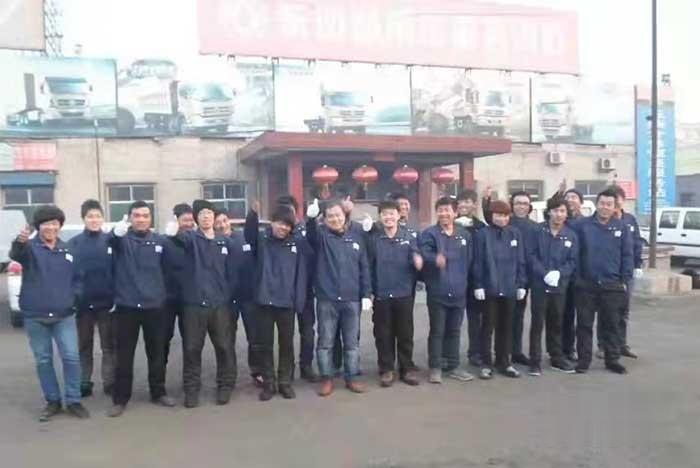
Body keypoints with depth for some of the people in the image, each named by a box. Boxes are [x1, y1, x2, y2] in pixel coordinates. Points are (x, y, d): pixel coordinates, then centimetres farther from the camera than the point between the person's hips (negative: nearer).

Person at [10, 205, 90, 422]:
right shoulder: (31, 247, -4)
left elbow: (76, 278, 15)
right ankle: (52, 401, 22)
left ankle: (73, 401, 11)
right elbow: (15, 254, -29)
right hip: (35, 316, -1)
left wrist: (75, 295, -4)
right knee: (43, 360, 8)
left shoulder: (68, 250, 7)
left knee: (71, 357, -1)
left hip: (64, 315, 2)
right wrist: (20, 241, -51)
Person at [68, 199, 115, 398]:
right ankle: (84, 383, 23)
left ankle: (110, 383, 16)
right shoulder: (74, 243, 0)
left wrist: (117, 297, -9)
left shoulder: (110, 240, -1)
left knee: (108, 346, 8)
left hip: (106, 302, -1)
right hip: (83, 303, 1)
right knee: (84, 346, 13)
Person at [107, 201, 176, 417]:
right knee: (124, 355, 5)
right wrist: (118, 231, -48)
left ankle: (158, 393, 26)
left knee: (157, 353, 12)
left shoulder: (160, 241, 5)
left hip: (154, 305, 2)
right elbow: (111, 240, -26)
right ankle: (120, 398, 16)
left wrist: (163, 293, 4)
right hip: (126, 305, -2)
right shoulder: (123, 239, -3)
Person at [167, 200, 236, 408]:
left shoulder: (224, 242, 9)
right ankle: (191, 388, 19)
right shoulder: (192, 237, 0)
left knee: (224, 347, 6)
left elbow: (230, 272, 11)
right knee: (192, 348, 5)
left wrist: (232, 298, 7)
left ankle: (225, 386, 22)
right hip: (194, 303, -2)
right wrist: (174, 232, -48)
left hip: (220, 303, 2)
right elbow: (182, 237, -25)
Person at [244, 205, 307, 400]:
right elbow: (250, 233, -19)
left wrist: (299, 301, -4)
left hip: (287, 303, 1)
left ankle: (285, 382, 24)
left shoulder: (295, 244, 2)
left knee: (286, 344, 10)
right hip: (264, 302, -1)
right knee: (266, 344, 9)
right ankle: (268, 383, 22)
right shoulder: (261, 240, 2)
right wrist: (253, 213, -34)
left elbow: (300, 274, 1)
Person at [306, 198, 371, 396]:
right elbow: (311, 234, -24)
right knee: (325, 341, 6)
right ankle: (326, 379, 18)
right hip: (326, 299, -2)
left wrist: (366, 294, 2)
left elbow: (364, 268, 9)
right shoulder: (322, 235, 1)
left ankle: (351, 378, 22)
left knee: (352, 342, 10)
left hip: (352, 299, 2)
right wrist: (311, 218, -45)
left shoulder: (355, 238, 8)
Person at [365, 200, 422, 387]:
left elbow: (416, 258, -3)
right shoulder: (372, 238, -1)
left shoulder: (408, 237, 1)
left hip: (404, 293, 1)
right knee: (383, 335, 8)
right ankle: (386, 369, 20)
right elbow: (367, 265, 0)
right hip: (381, 294, 0)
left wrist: (418, 261, -27)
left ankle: (407, 368, 22)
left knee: (405, 333, 9)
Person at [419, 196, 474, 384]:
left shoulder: (465, 235, 8)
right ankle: (435, 367, 14)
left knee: (454, 331, 14)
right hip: (437, 292, -4)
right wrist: (435, 258, -43)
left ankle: (452, 366, 25)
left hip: (458, 292, 4)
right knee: (437, 331, 4)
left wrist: (463, 282, 13)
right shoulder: (429, 233, -6)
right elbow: (424, 254, -22)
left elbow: (468, 261, 14)